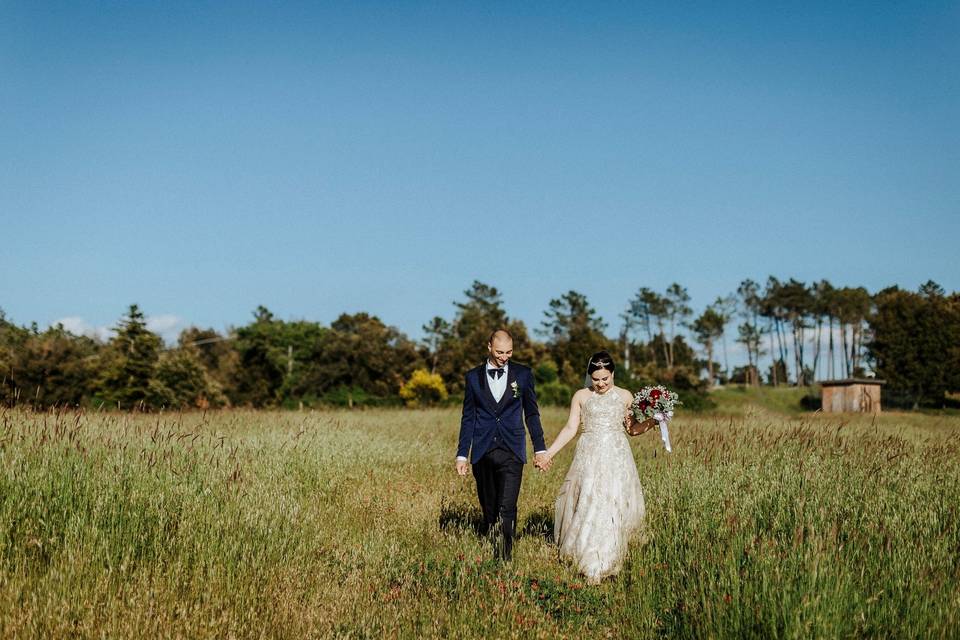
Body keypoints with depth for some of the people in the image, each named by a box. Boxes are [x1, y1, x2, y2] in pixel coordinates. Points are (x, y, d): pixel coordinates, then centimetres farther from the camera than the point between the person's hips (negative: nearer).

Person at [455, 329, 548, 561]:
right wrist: (462, 454, 5)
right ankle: (492, 552, 22)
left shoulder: (523, 374, 4)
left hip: (512, 452, -2)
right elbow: (468, 418, 9)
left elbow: (532, 414, 10)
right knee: (489, 508, 8)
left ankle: (505, 557, -10)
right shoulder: (473, 376, 6)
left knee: (507, 507, -13)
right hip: (482, 453, 2)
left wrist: (540, 449, 7)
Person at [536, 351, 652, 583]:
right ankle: (589, 563, 7)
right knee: (587, 507, -7)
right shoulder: (581, 396, 6)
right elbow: (570, 429, 4)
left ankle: (606, 563, 5)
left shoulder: (625, 396, 8)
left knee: (613, 508, -5)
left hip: (617, 459, 1)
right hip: (589, 458, 0)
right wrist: (548, 454, -3)